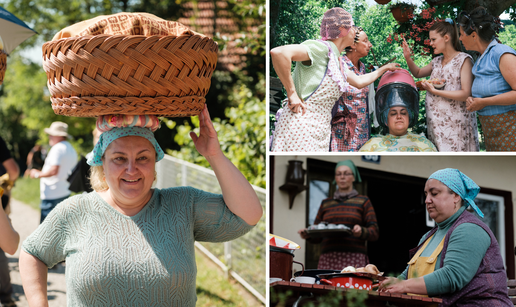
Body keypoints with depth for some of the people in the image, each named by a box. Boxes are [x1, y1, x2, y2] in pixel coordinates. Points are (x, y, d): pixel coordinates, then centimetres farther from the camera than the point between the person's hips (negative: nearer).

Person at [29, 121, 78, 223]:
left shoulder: (57, 148, -14)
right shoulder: (71, 149, 15)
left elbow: (54, 170, -24)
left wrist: (38, 174, -11)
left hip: (52, 194, -10)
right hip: (65, 192, 10)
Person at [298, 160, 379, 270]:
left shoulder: (363, 201, 12)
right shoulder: (326, 203, 21)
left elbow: (375, 233, 4)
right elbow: (317, 237, 19)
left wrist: (361, 231, -17)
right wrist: (307, 235, -3)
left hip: (354, 259, -3)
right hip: (328, 259, 3)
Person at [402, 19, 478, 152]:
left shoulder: (463, 60, -6)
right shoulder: (436, 62, 15)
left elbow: (465, 94, -14)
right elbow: (418, 73, 31)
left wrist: (435, 91, -18)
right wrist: (408, 58, 12)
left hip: (456, 124, -6)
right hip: (436, 123, 6)